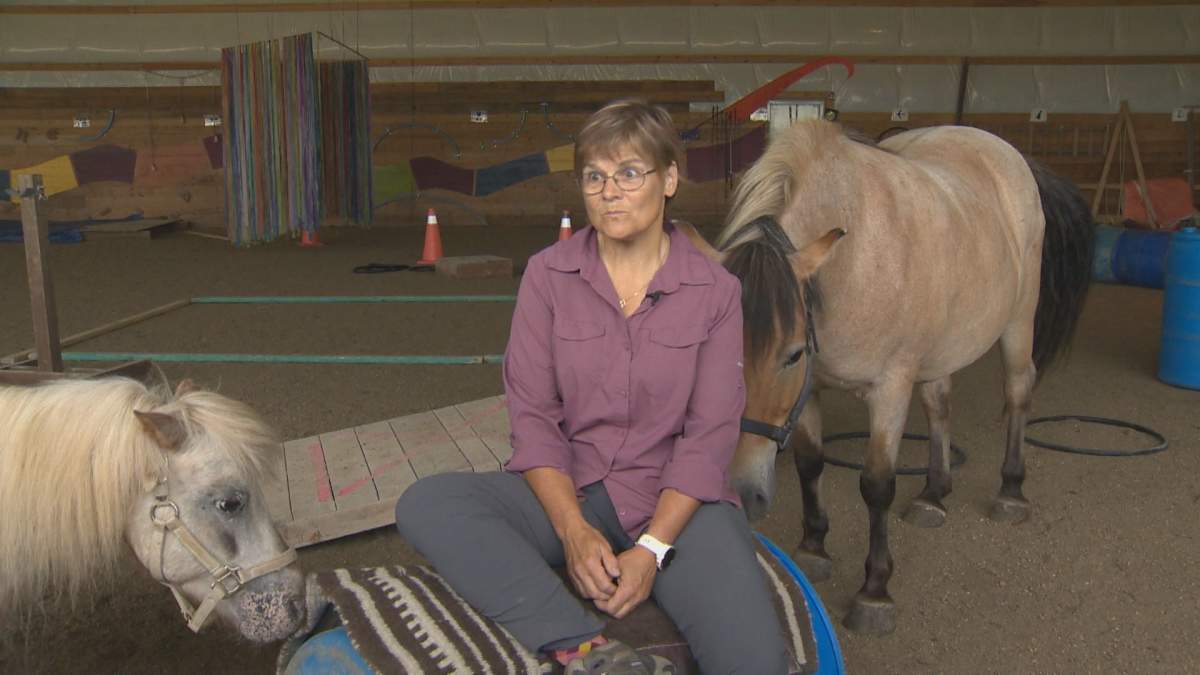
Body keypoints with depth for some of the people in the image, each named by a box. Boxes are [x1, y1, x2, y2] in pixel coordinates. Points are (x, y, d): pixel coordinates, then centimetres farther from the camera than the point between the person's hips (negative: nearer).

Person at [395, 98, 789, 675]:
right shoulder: (547, 275, 1)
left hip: (675, 498, -1)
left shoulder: (715, 290, -1)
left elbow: (710, 433, -4)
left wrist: (652, 547, -16)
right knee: (425, 506, -26)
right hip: (565, 488, 2)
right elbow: (532, 414, -3)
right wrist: (573, 529, -16)